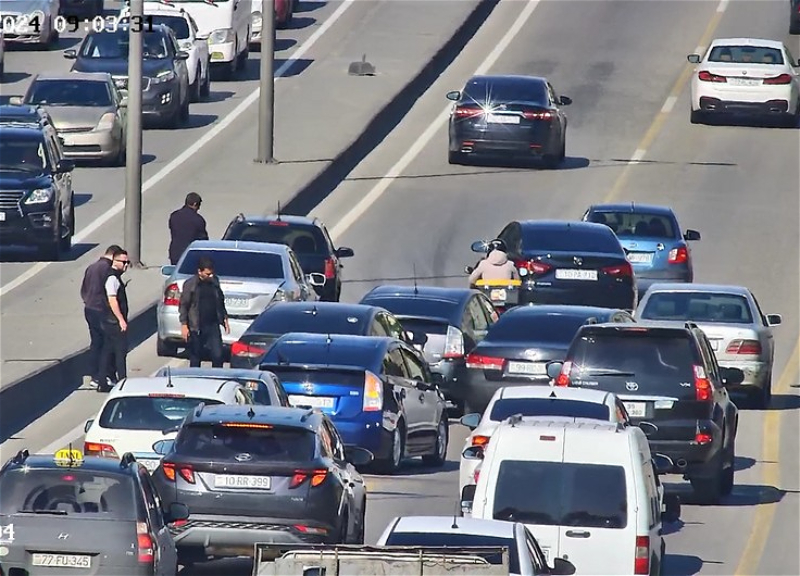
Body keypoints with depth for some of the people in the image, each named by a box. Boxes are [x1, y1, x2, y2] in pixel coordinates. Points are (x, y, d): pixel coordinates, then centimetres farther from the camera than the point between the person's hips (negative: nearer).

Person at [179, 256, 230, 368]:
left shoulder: (214, 282, 5)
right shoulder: (190, 284, -8)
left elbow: (220, 302, 18)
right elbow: (183, 305, -5)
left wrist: (224, 319, 16)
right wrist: (184, 325, -10)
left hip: (213, 325, 3)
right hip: (196, 328, -3)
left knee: (218, 355, -5)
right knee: (195, 358, 5)